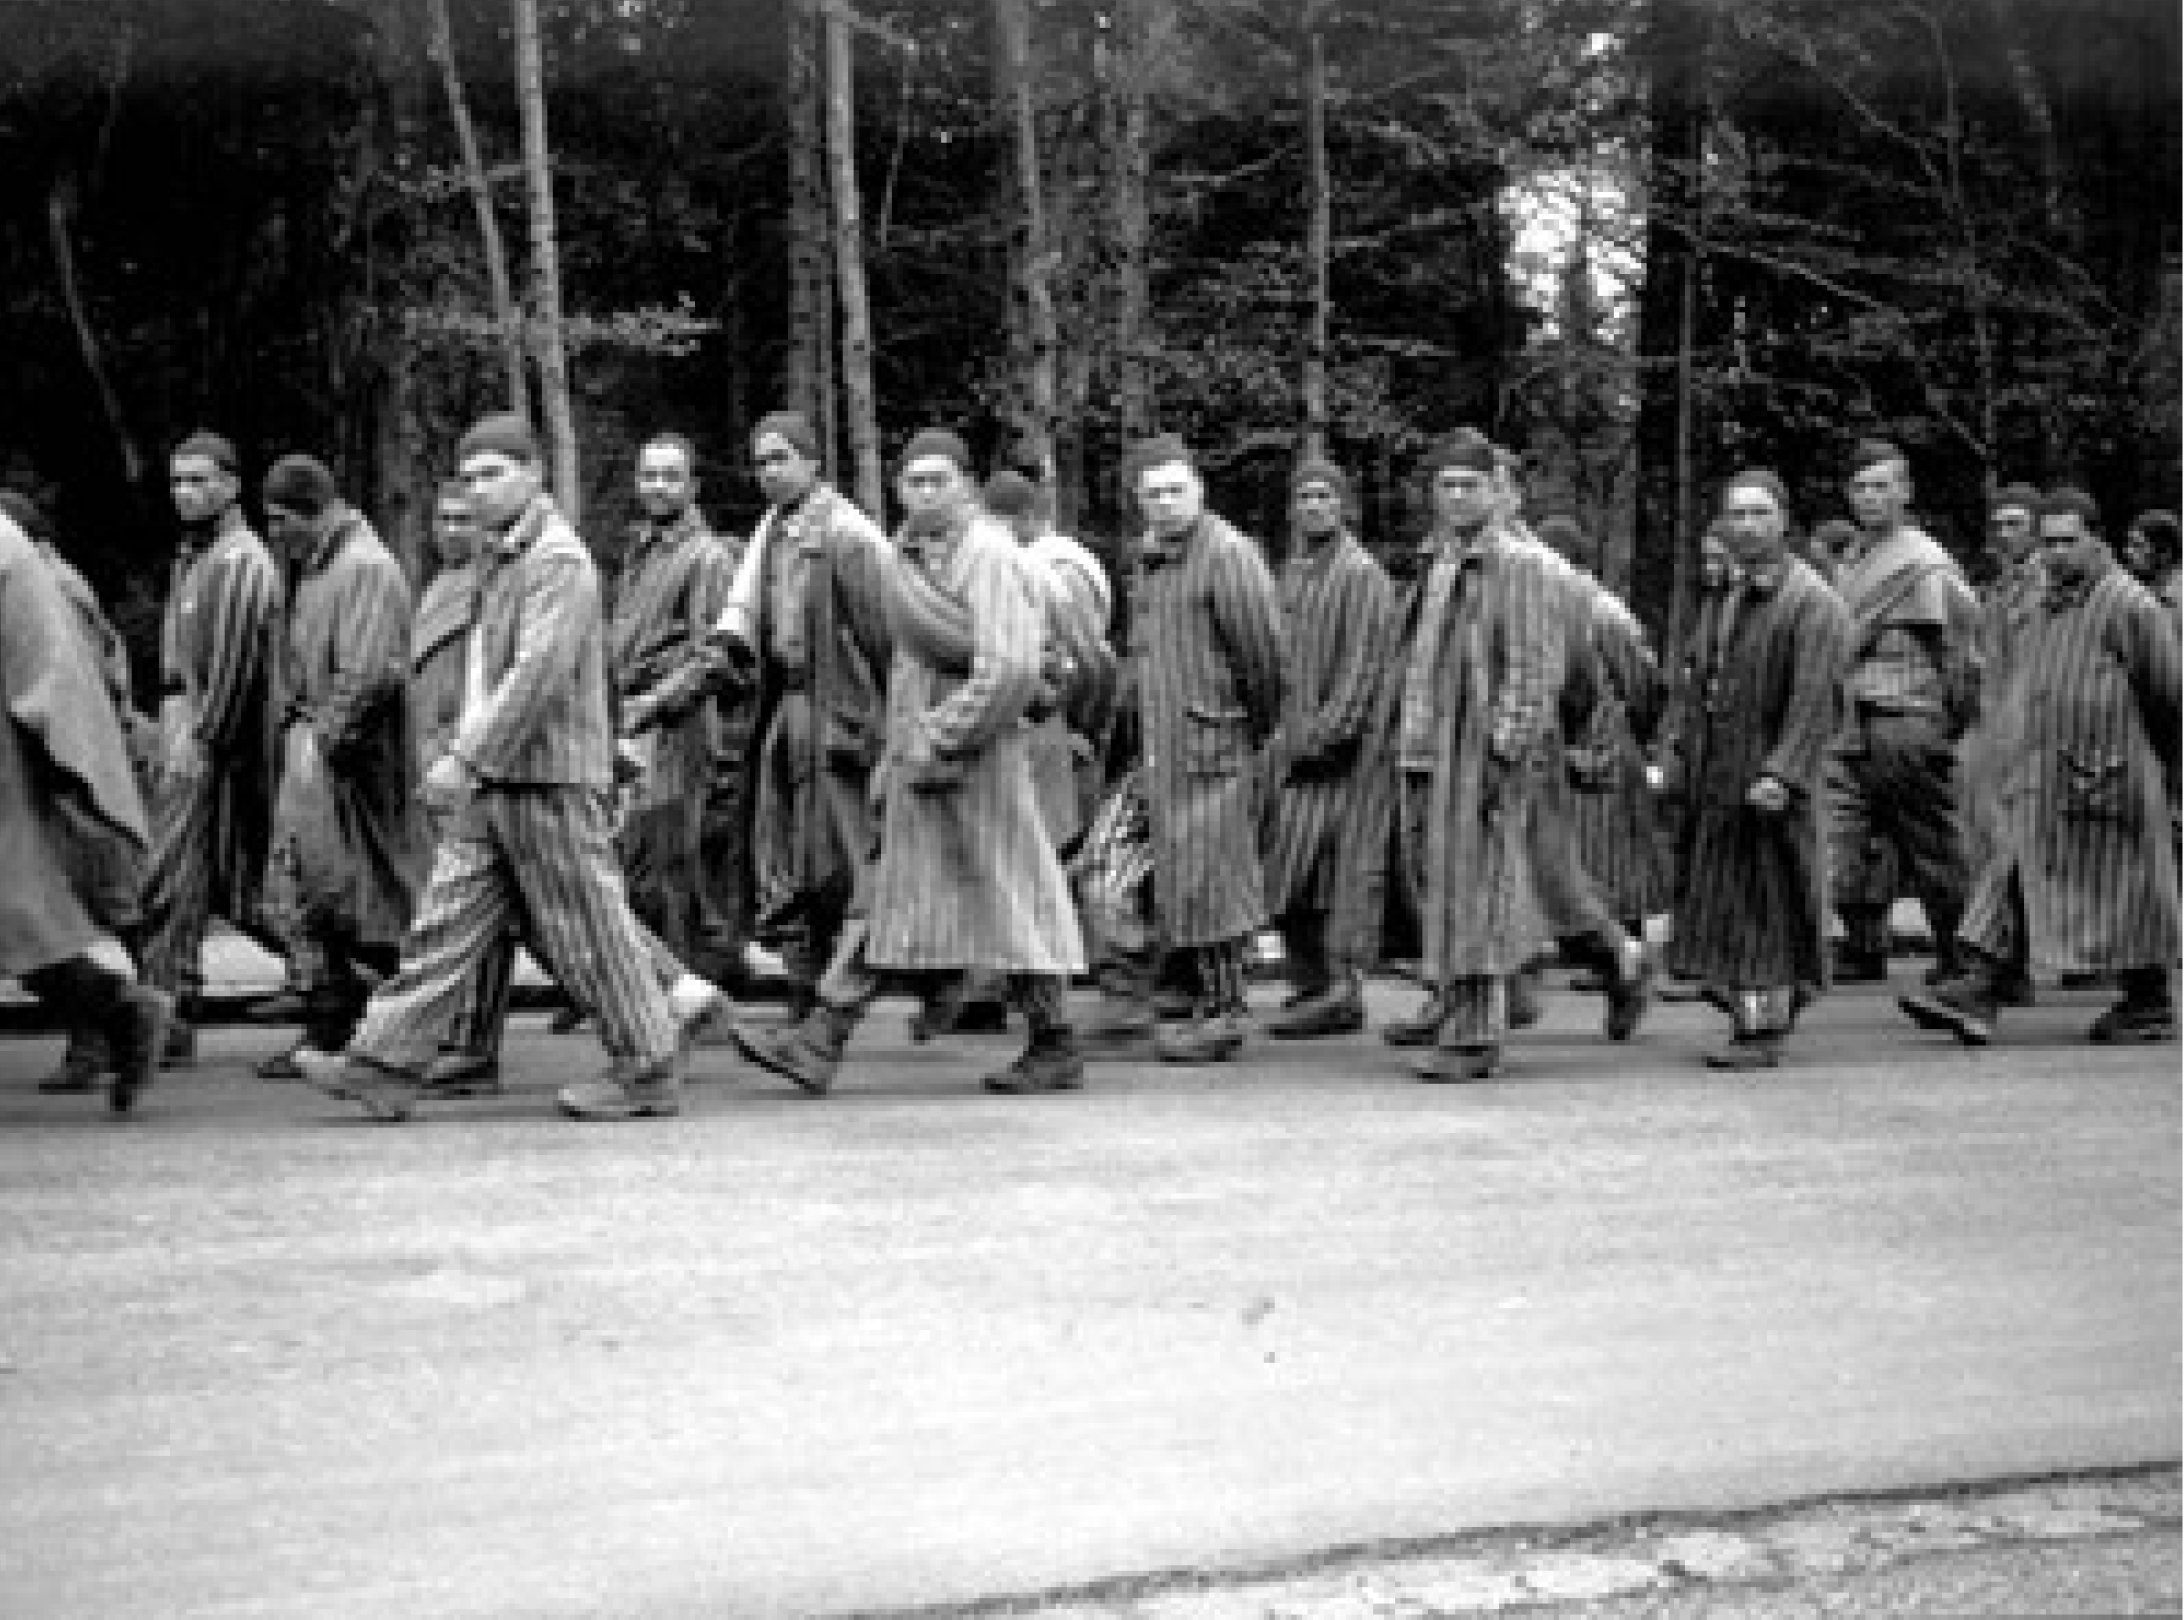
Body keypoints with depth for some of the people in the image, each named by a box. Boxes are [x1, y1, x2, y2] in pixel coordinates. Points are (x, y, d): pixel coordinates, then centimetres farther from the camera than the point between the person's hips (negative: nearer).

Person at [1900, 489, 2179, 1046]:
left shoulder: (2128, 607, -11)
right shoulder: (2049, 607, 13)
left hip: (2107, 779, -7)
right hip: (2042, 780, 7)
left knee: (2124, 895, 3)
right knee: (2015, 882, -1)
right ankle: (1978, 993, -6)